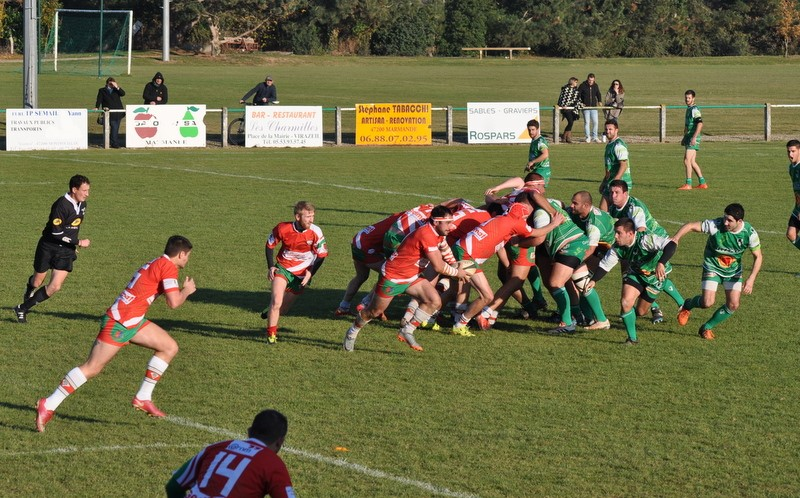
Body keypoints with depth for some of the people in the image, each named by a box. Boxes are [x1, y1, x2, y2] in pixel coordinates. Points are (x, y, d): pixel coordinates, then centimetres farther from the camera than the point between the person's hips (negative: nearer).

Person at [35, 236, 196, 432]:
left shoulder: (157, 264, 19)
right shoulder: (168, 267, -11)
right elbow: (173, 302, -19)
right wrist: (186, 291, 2)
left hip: (133, 321, 10)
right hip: (119, 323, -10)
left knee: (170, 347, 11)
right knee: (92, 368, -10)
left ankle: (143, 398, 13)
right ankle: (48, 406, -10)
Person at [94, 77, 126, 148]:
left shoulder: (117, 90, 14)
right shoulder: (102, 91, 9)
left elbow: (123, 94, -3)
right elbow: (99, 100, 3)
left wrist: (117, 87, -13)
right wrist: (97, 107, -11)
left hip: (118, 112, 3)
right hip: (110, 113, -3)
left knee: (116, 128, 8)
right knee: (114, 127, -12)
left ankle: (116, 143, 16)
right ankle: (114, 143, -10)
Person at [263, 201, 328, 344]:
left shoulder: (315, 233, -19)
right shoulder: (283, 229, -18)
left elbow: (321, 255, -6)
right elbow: (269, 245, 0)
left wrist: (310, 273, -14)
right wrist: (270, 266, -6)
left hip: (302, 273, 1)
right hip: (283, 267, -1)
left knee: (283, 307, 9)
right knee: (276, 301, -18)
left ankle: (271, 311, 45)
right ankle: (271, 334, -1)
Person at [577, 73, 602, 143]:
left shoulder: (595, 86, 6)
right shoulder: (583, 86, -6)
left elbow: (598, 94, 20)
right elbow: (578, 95, -3)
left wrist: (600, 101, 5)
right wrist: (580, 103, -13)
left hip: (594, 106, 3)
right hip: (585, 107, -3)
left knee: (595, 122, 2)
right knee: (587, 122, -4)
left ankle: (594, 137, 13)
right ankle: (588, 137, 4)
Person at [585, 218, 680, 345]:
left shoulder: (646, 240, -38)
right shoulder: (617, 248, -20)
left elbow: (671, 245, -48)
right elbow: (605, 264, -10)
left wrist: (661, 264, -63)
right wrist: (593, 280, -27)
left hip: (655, 276, -3)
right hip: (635, 273, 3)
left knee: (641, 311, 5)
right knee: (625, 302, -19)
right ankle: (632, 338, -3)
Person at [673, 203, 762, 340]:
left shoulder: (749, 233, -22)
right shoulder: (715, 225, -29)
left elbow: (758, 256, -12)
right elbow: (690, 226, -24)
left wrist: (751, 279, -22)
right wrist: (676, 238, -41)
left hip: (733, 270, 3)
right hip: (713, 267, -3)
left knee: (733, 305, -5)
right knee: (707, 302, -15)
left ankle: (707, 327, 18)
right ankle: (687, 305, 21)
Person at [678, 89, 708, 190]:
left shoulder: (695, 109, -13)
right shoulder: (689, 109, 18)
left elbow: (700, 124, -24)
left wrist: (694, 137, -29)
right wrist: (684, 138, 28)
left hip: (693, 138, -10)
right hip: (689, 137, 10)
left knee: (687, 161, -11)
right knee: (692, 162, 10)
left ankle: (688, 184, -9)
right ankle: (702, 183, 15)